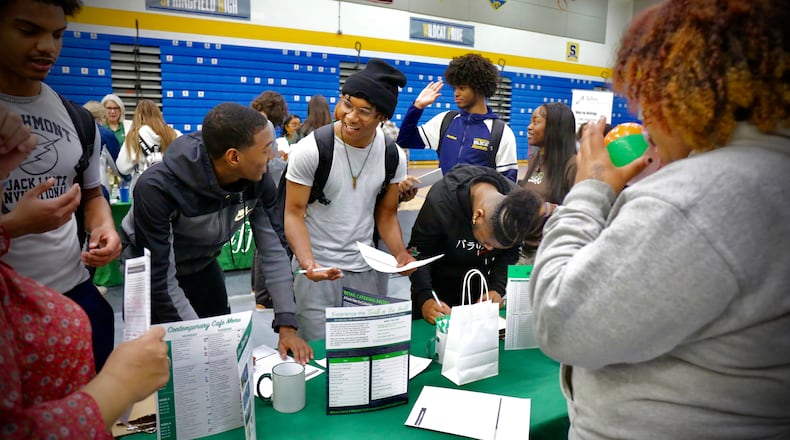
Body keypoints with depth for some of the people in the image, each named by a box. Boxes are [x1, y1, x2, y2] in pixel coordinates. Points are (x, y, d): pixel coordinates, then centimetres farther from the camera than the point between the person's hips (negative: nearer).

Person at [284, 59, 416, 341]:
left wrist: (400, 253, -13)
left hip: (365, 270, 3)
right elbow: (294, 214, -11)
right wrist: (307, 261, -28)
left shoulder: (393, 156, -4)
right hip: (317, 269, -3)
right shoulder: (310, 149, -14)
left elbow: (386, 214, 5)